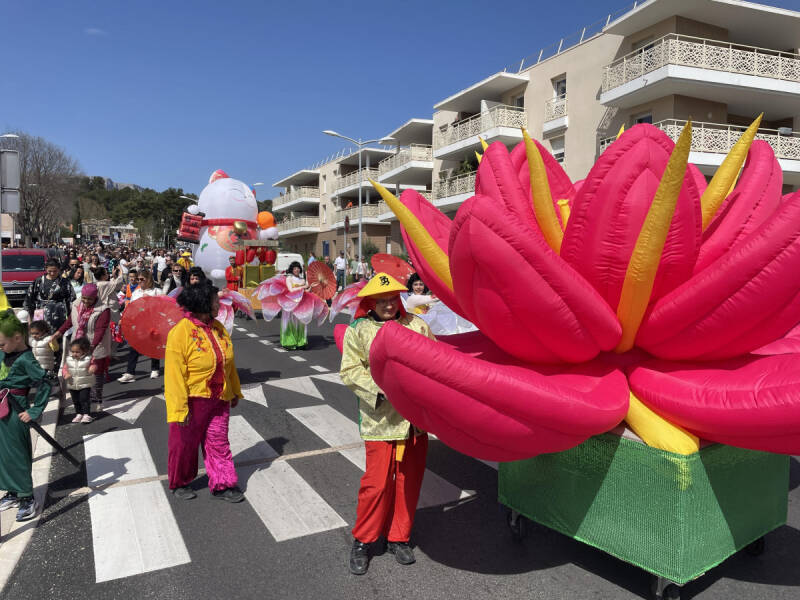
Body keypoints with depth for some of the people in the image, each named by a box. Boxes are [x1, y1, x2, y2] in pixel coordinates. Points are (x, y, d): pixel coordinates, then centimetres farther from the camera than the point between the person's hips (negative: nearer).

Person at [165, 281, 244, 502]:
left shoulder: (217, 328, 3)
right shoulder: (180, 332, -18)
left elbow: (228, 363, 14)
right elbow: (174, 374, -19)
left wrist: (235, 391, 20)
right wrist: (179, 409, -20)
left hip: (218, 399, 6)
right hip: (191, 400, -5)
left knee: (218, 443, 11)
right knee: (185, 444, 12)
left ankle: (222, 484, 21)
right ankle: (179, 483, 34)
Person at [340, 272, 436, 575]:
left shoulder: (417, 325, 6)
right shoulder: (358, 330, -2)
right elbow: (350, 371, -5)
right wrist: (379, 391, -17)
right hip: (380, 420, -3)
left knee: (409, 480, 12)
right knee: (377, 482, -1)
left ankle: (398, 538, 32)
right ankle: (362, 541, 22)